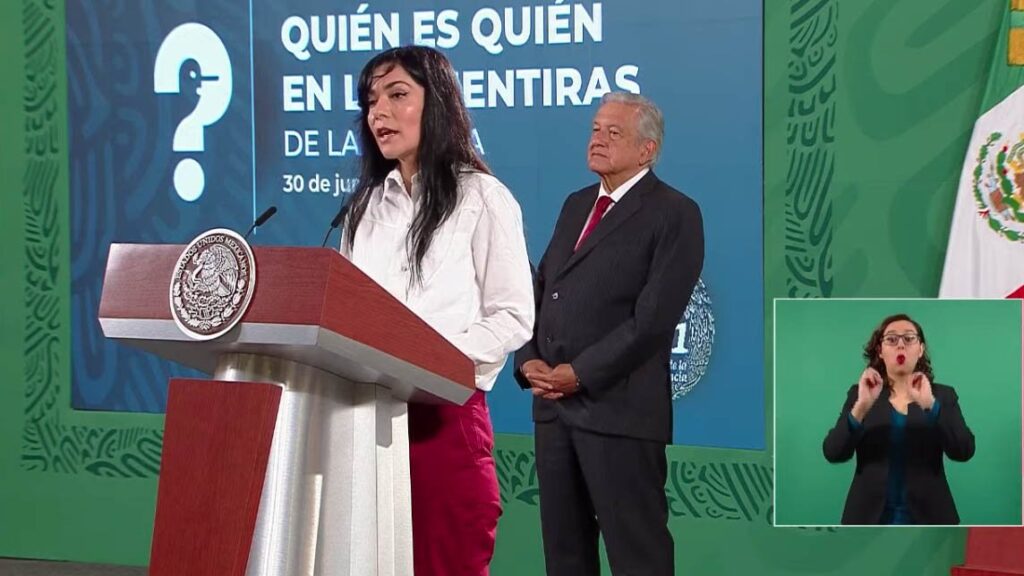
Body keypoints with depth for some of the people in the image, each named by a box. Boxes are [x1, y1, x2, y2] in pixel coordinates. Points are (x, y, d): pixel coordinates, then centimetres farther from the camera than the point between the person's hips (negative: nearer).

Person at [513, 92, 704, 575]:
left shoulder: (675, 214, -6)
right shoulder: (577, 205, 18)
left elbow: (654, 316, -15)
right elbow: (539, 291, 17)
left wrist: (580, 373, -16)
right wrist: (529, 362, -1)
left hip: (619, 408, -7)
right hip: (553, 405, 7)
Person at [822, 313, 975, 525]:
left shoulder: (942, 395, 8)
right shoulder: (859, 394, 8)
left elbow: (964, 451, -8)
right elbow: (833, 453, -4)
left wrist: (930, 404, -21)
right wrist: (861, 407, -20)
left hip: (927, 518, 0)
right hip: (870, 518, 0)